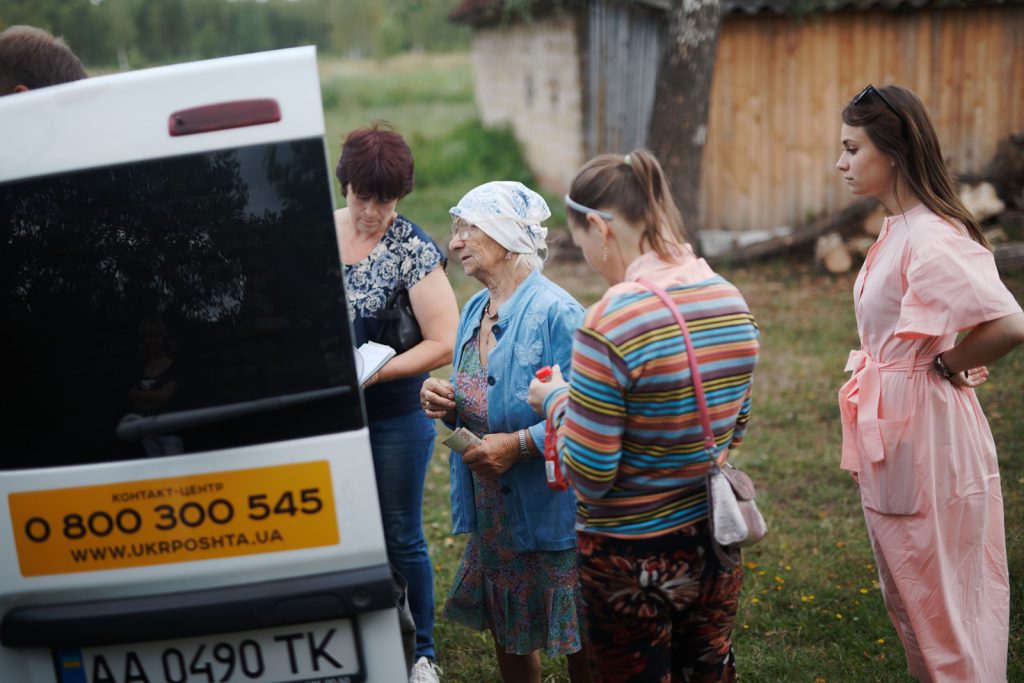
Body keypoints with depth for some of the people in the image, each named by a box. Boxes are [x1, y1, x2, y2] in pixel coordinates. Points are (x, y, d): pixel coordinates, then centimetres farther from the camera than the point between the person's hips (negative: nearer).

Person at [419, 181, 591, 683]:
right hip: (491, 512, 8)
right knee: (506, 634, 21)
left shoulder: (555, 312, -19)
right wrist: (448, 402, -2)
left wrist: (518, 444, -28)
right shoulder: (475, 310, 8)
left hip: (550, 510, -8)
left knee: (578, 643, 7)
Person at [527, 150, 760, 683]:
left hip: (634, 559, -6)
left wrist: (557, 401, -4)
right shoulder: (731, 300, -1)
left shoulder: (611, 324, -24)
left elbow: (588, 475, -19)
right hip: (715, 542, 6)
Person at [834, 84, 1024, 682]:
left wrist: (947, 366, -18)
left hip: (923, 431, -10)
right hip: (893, 433, 10)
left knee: (939, 602, 6)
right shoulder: (900, 229, 7)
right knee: (907, 598, 23)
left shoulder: (931, 239, -23)